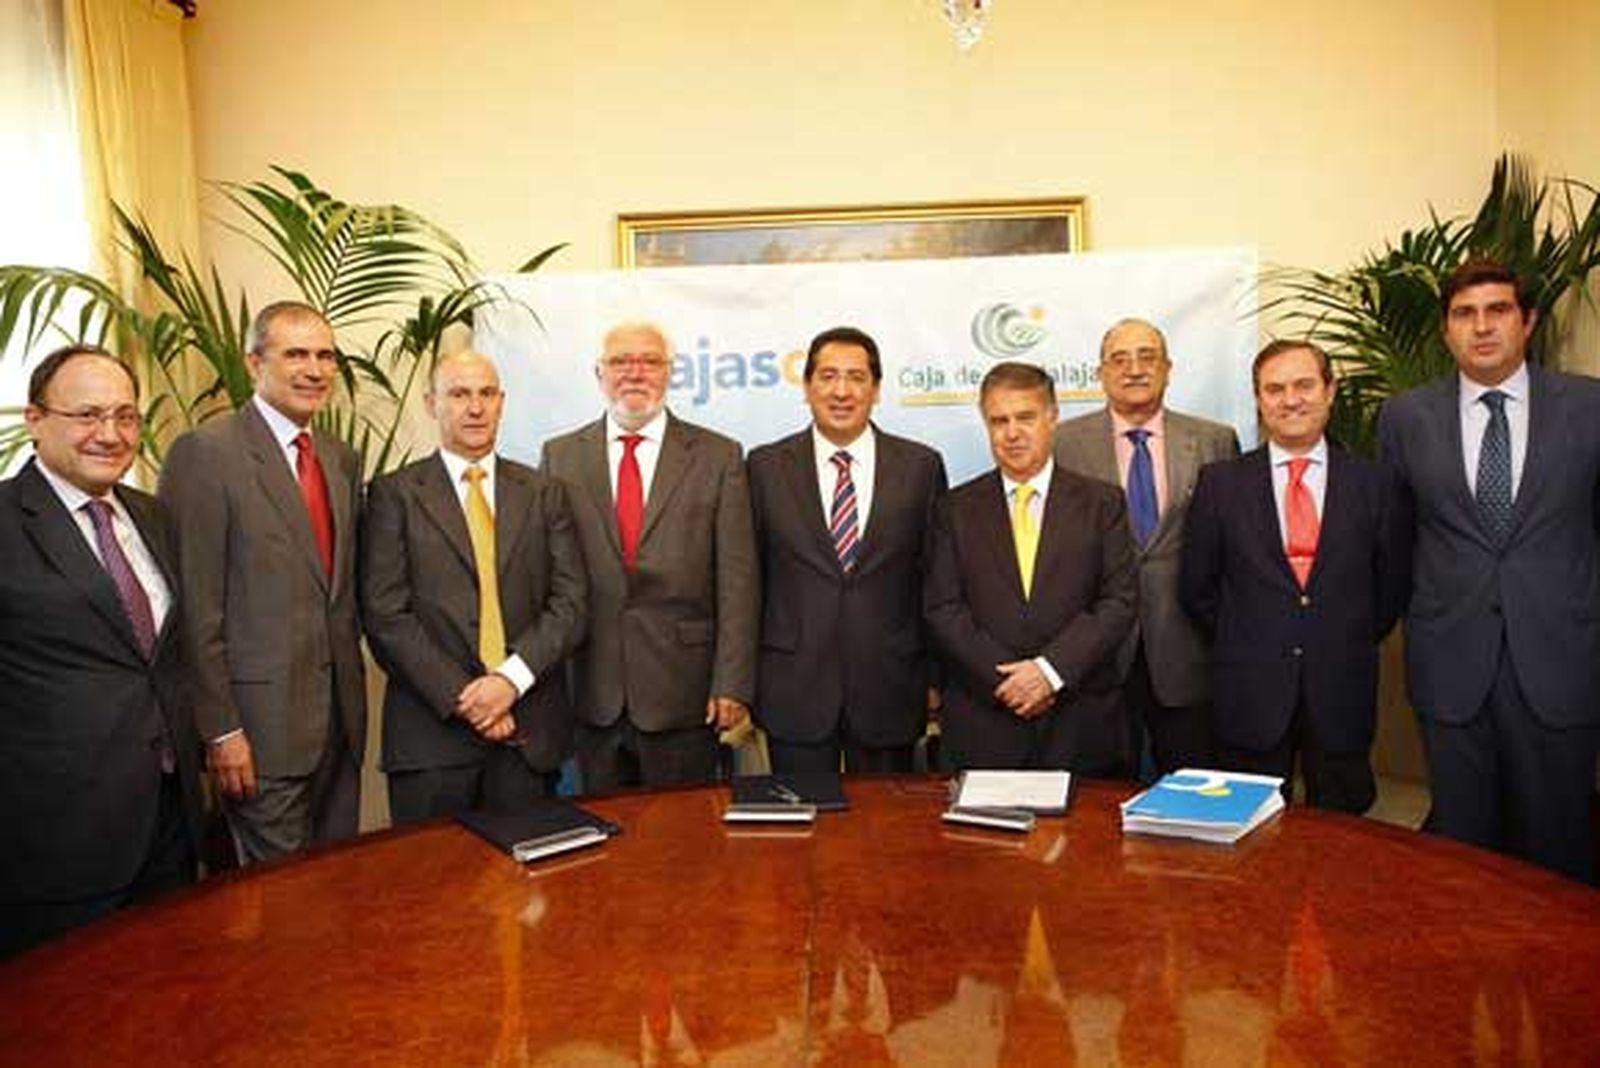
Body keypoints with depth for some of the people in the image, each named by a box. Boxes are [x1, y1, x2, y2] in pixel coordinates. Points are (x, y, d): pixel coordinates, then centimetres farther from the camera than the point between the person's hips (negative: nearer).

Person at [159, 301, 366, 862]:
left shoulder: (343, 460, 12)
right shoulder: (204, 452, -10)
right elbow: (194, 605, -12)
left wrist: (352, 699, 12)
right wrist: (219, 729, -13)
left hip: (341, 713, 7)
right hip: (261, 721, -6)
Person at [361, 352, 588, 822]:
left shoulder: (544, 493, 10)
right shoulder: (394, 494, 3)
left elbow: (571, 601, 2)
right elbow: (385, 614, -5)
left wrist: (511, 678, -12)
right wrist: (461, 698, -12)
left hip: (530, 728, 2)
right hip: (433, 730, -2)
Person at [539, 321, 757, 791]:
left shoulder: (717, 456, 1)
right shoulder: (560, 456, 6)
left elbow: (737, 579, -3)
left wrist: (732, 684, -8)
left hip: (684, 694, -1)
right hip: (592, 695, 2)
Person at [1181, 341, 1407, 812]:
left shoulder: (1372, 483, 3)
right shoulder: (1221, 482, 1)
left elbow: (1392, 584, 9)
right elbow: (1196, 586, 5)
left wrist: (1353, 646, 4)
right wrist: (1239, 642, 2)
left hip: (1343, 693, 1)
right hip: (1250, 696, -1)